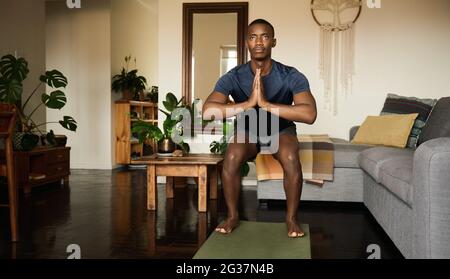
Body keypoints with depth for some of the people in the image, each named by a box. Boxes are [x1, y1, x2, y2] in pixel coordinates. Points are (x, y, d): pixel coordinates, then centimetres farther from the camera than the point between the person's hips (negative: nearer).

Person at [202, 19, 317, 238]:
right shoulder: (233, 77, -21)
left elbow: (309, 115, -38)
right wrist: (248, 104, -45)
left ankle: (292, 217, -10)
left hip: (281, 131, 0)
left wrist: (265, 103, -43)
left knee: (291, 159, -33)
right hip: (248, 131, 1)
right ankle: (233, 215, -9)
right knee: (231, 157, -31)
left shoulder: (291, 76, -23)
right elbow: (207, 111, -34)